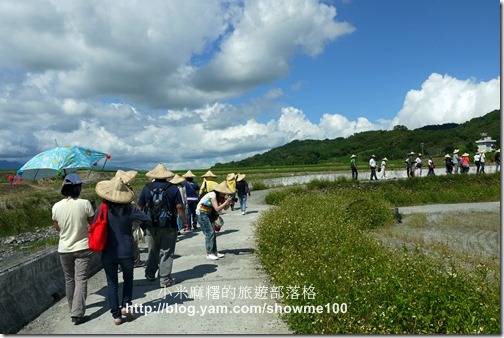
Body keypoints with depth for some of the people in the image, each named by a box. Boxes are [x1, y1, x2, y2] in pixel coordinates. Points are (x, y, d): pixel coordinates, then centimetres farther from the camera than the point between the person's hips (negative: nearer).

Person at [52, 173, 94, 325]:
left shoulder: (56, 206, -7)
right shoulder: (85, 204, -16)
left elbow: (57, 228, 7)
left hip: (64, 249, 3)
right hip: (82, 247, -3)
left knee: (69, 279, 19)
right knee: (81, 279, 2)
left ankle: (73, 308, 35)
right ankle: (77, 313, -4)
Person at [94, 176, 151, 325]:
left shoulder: (102, 209, -8)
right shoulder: (129, 208, -10)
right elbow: (147, 219, -11)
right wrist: (140, 227, 10)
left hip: (108, 253, 1)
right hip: (127, 252, 0)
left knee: (112, 284, 11)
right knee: (128, 278, 23)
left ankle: (116, 315, 14)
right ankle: (126, 306, 15)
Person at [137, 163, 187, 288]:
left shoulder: (147, 188, -1)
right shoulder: (173, 188, -6)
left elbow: (139, 206, 4)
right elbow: (179, 207, -9)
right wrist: (184, 221, 2)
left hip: (151, 225, 3)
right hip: (169, 226, -2)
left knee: (152, 251, 19)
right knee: (166, 253, 5)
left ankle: (150, 274, 33)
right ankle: (165, 280, 8)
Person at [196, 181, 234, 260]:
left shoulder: (221, 196, 0)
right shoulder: (213, 195, -25)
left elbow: (225, 208, 1)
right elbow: (217, 209, -30)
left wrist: (229, 202, -17)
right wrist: (226, 202, -30)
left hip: (209, 214, 9)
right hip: (202, 214, -9)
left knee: (213, 233, 9)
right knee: (209, 233, -12)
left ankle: (214, 252, 15)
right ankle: (209, 254, -6)